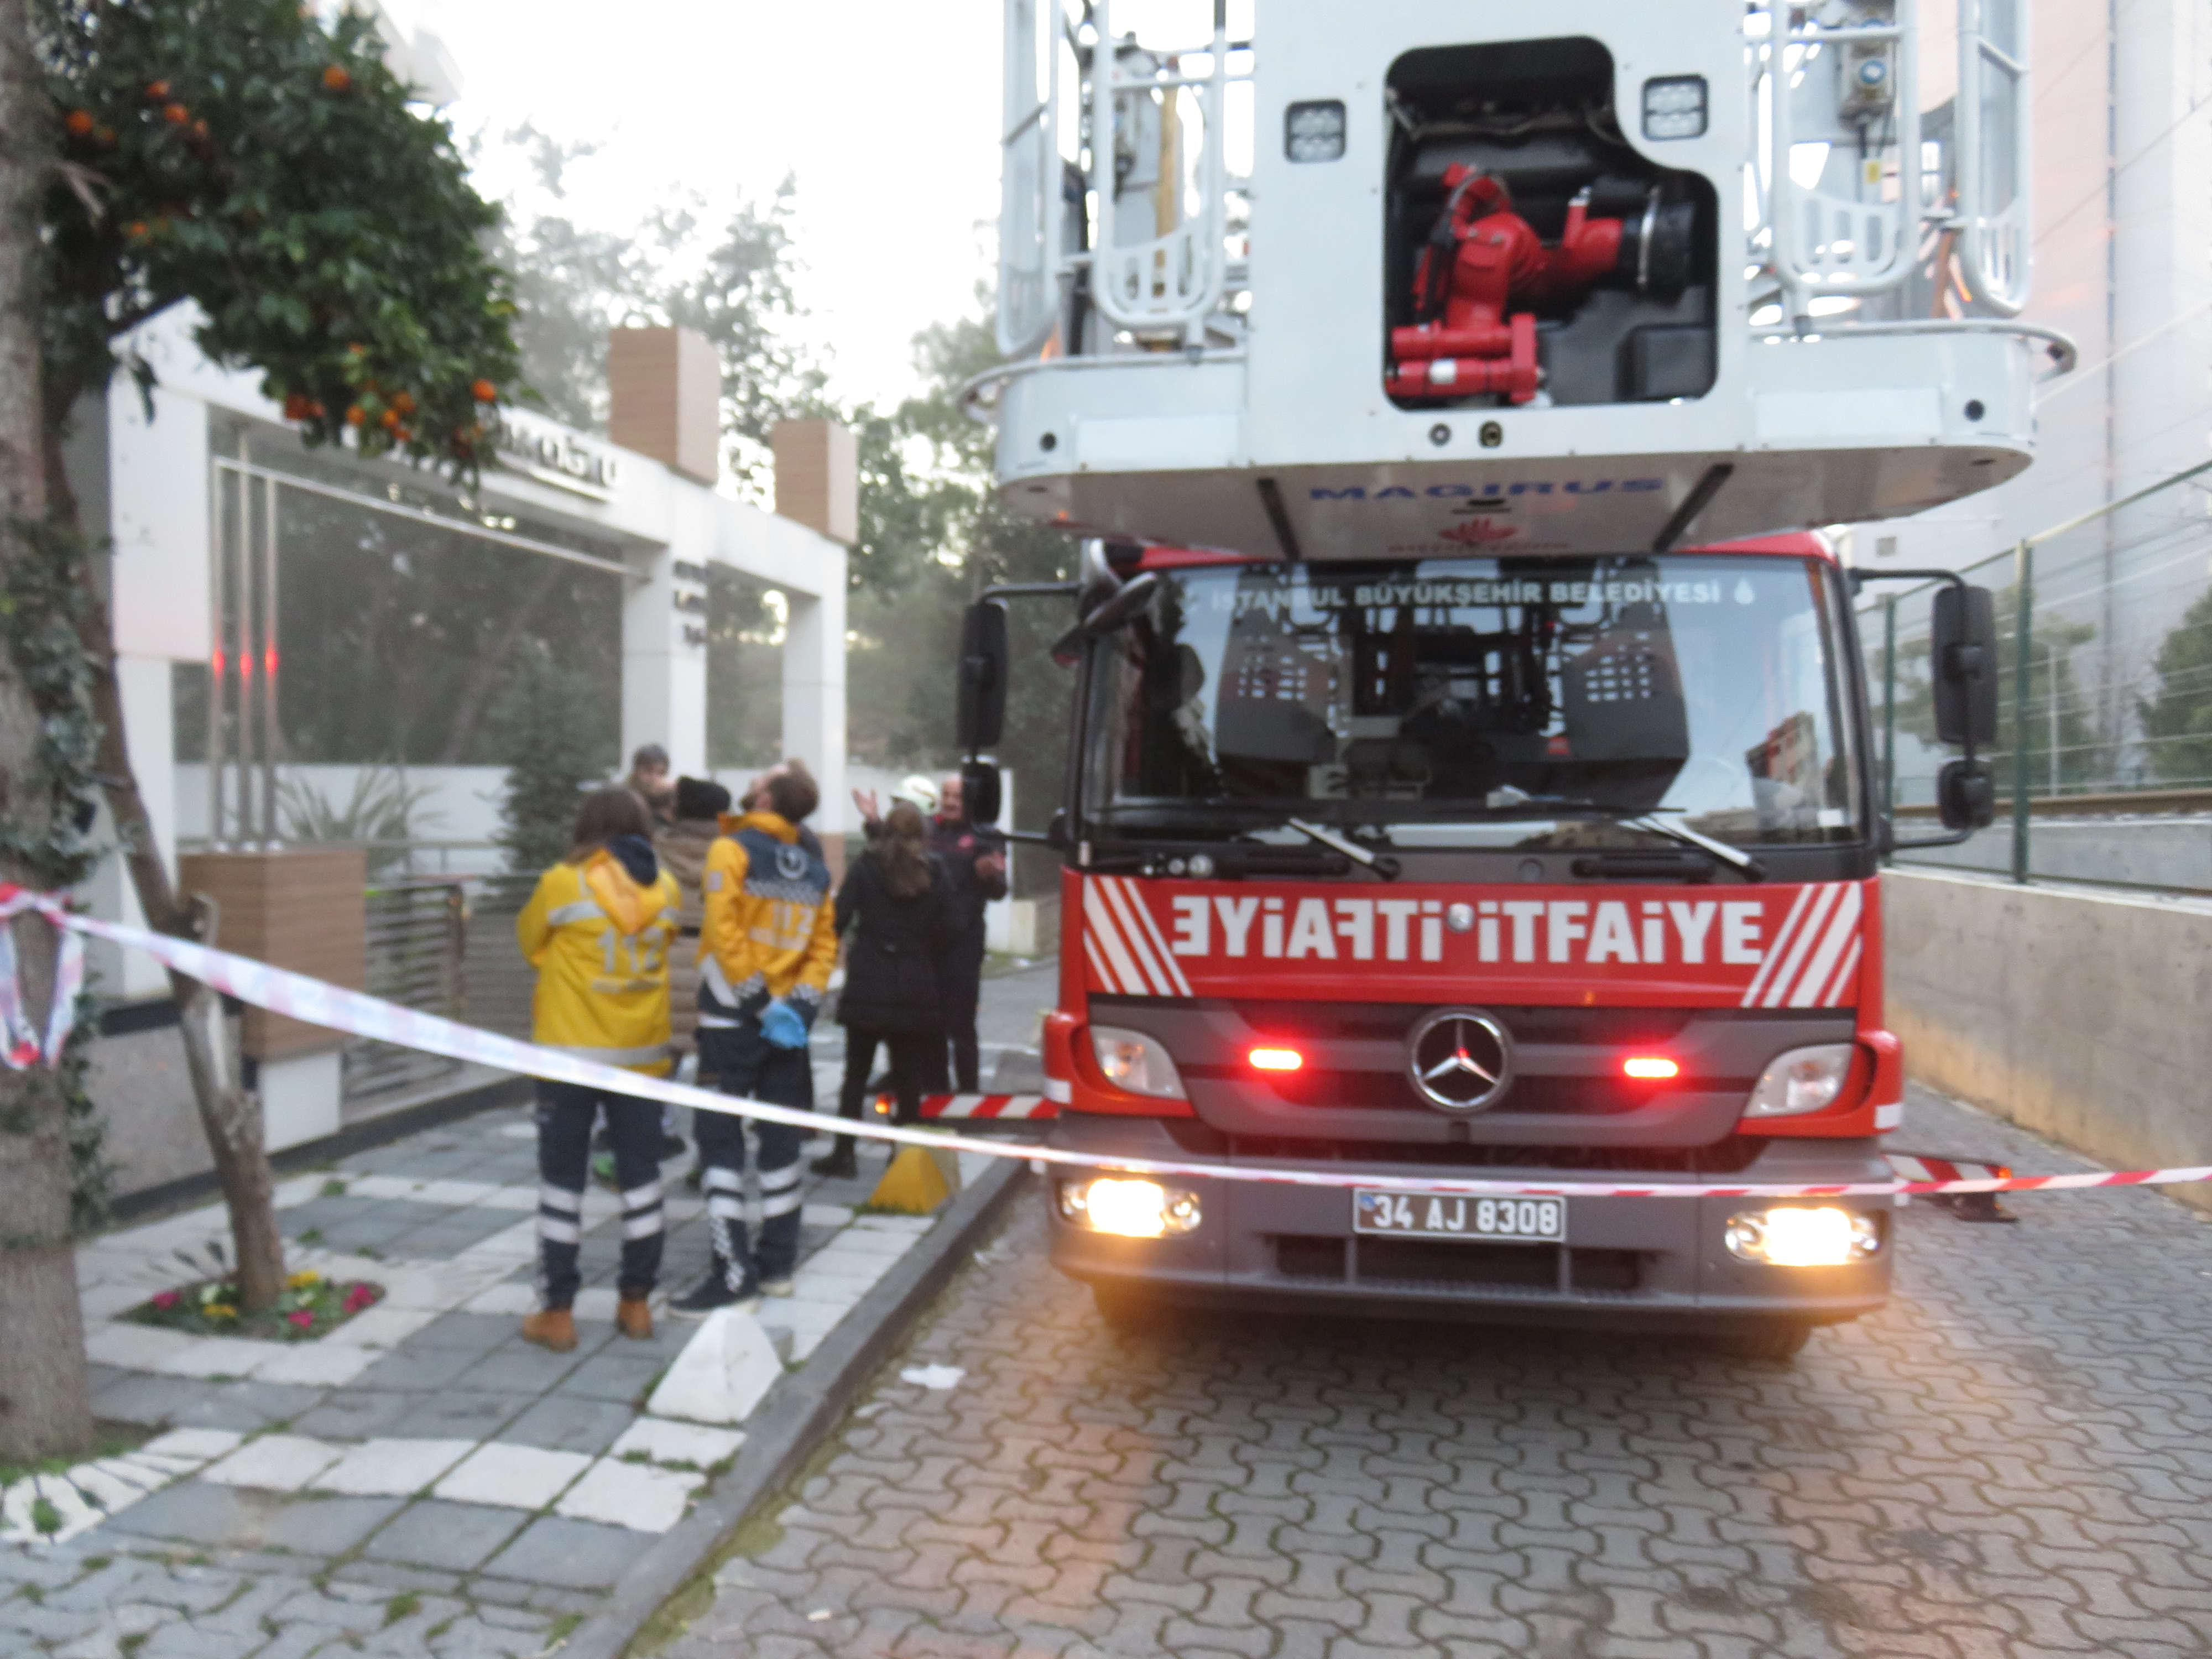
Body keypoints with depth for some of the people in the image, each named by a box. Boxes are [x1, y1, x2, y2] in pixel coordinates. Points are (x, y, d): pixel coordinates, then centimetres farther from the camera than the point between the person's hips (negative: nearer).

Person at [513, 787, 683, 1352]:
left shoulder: (563, 884, -11)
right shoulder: (666, 889, 0)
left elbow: (529, 940, 3)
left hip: (571, 1053, -3)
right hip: (642, 1054, 3)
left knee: (562, 1181, 7)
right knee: (640, 1176, 13)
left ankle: (557, 1312, 11)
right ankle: (637, 1303, 19)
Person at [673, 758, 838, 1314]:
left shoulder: (733, 849, -11)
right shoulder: (816, 865, 7)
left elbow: (727, 934, -18)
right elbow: (825, 941, 4)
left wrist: (761, 1006, -14)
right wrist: (801, 1004, -3)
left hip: (732, 1018, -6)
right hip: (786, 1024, 6)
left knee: (721, 1141, -2)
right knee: (780, 1138, 13)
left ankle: (733, 1273, -4)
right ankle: (777, 1263, 22)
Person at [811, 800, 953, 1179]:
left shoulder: (866, 867, -2)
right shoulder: (934, 874, 1)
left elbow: (839, 919, -6)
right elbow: (944, 933, 3)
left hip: (867, 988, -1)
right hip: (916, 991, 1)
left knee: (856, 1073, 7)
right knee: (908, 1075, 9)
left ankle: (844, 1153, 7)